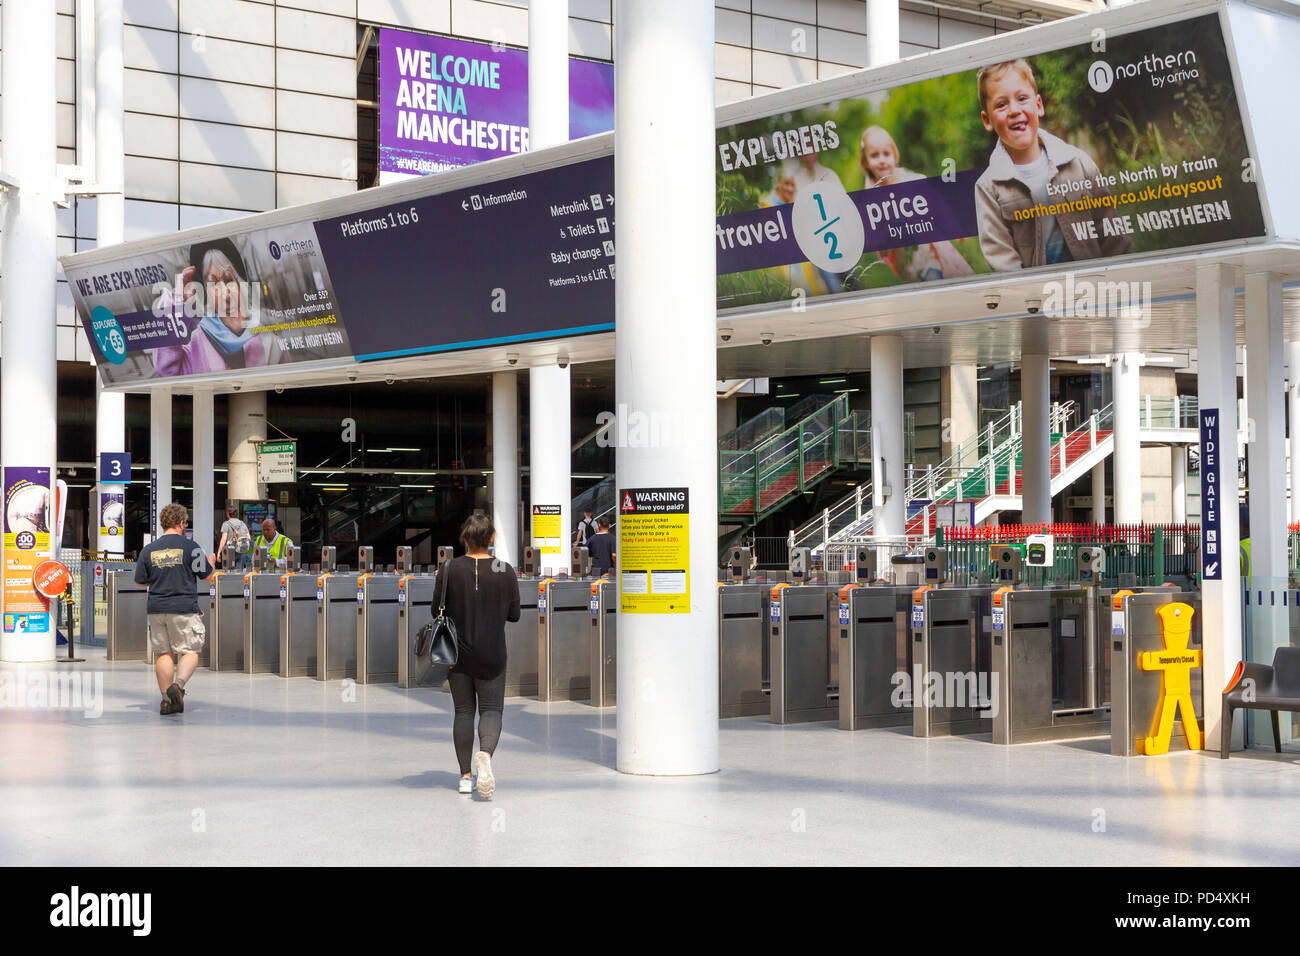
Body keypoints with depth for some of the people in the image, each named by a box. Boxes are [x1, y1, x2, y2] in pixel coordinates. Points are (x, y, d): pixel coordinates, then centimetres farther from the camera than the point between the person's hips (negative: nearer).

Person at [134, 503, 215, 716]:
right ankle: (178, 684, -19)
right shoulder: (189, 547, -5)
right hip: (184, 608, -4)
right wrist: (210, 561, 24)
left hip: (156, 609, 4)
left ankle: (167, 699, 10)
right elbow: (207, 575, 3)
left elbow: (140, 581, 10)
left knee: (163, 653, 10)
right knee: (189, 651, 4)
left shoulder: (149, 550, 3)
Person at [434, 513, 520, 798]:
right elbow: (514, 614, 0)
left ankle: (465, 777, 12)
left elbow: (437, 611, -2)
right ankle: (485, 754, -22)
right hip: (492, 654, -1)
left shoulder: (450, 569, -7)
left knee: (463, 711, 11)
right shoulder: (505, 571, -7)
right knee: (491, 710, 7)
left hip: (458, 653, 1)